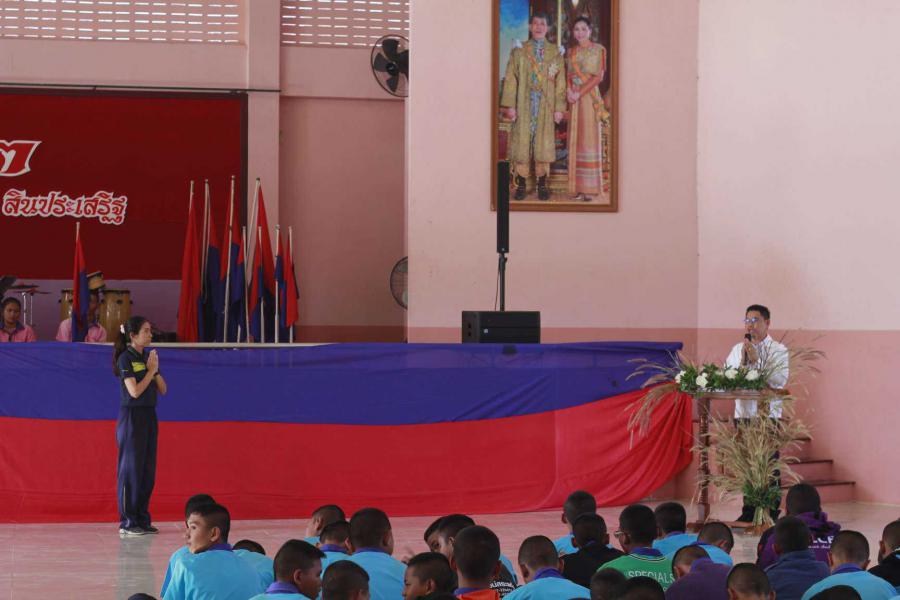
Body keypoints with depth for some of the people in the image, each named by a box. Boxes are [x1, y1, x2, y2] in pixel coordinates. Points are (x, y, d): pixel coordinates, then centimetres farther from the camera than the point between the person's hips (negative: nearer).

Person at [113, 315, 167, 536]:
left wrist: (156, 371, -6)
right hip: (131, 416, -7)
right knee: (131, 470, -4)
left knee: (148, 471, 8)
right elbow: (135, 391, -18)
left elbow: (163, 390, 9)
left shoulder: (148, 356, 11)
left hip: (149, 416, 7)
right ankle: (127, 523, 0)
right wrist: (151, 371, -10)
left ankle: (142, 519, 14)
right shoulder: (126, 359, -10)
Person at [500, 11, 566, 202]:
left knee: (543, 145, 1)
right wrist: (509, 105, -7)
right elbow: (510, 79, 2)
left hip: (546, 106, 0)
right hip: (523, 106, 0)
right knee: (521, 143, -1)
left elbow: (560, 82, 5)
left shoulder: (555, 53, 7)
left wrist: (559, 108, -2)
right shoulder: (519, 52, 6)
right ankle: (521, 185, 4)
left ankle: (542, 184, 9)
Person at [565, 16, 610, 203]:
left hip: (590, 97, -5)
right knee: (576, 140, 3)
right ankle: (579, 187, 5)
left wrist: (580, 93, -15)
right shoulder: (571, 52, 15)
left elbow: (598, 76, -7)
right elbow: (568, 75, 13)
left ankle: (591, 188, -5)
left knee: (590, 138, -6)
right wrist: (569, 91, -8)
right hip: (574, 99, 5)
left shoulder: (598, 50, 0)